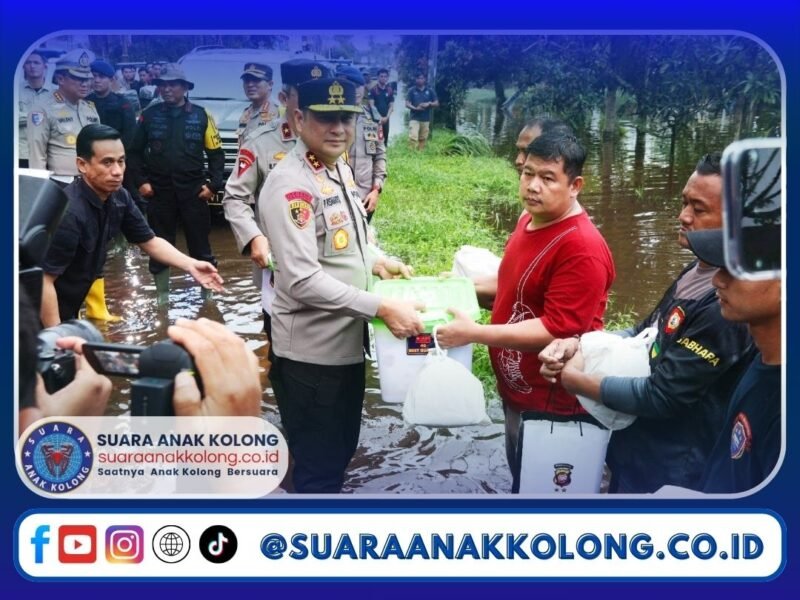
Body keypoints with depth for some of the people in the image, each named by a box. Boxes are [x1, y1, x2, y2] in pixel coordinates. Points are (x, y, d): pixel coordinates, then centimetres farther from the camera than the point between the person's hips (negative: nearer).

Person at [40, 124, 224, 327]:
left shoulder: (119, 198, -6)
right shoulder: (68, 212, -29)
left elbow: (149, 241, 7)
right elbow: (44, 281, -28)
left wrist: (190, 265, -7)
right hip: (46, 316, -7)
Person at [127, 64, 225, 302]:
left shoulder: (201, 115, 1)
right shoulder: (150, 115, 3)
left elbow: (216, 153, 3)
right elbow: (135, 151, 9)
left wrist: (213, 184, -5)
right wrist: (140, 181, -1)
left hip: (193, 190, -1)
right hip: (159, 191, 1)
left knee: (200, 244, 6)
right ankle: (163, 296, 23)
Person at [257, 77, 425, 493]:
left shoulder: (340, 169, 8)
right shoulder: (291, 186, -21)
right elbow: (302, 280, -28)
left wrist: (375, 261, 7)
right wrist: (382, 307, -29)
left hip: (346, 341, 9)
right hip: (311, 351, -9)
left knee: (341, 449, 24)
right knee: (318, 466, 5)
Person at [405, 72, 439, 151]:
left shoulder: (430, 91, 7)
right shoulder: (412, 90, 3)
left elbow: (436, 103, 7)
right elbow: (407, 104, -2)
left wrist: (429, 104, -13)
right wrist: (415, 108, -19)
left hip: (426, 119, 2)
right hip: (414, 118, -2)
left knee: (423, 139, 6)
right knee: (413, 137, -16)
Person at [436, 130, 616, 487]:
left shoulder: (582, 248, -27)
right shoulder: (530, 220, 4)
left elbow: (556, 329, -29)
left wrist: (473, 333, -30)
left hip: (551, 401, -9)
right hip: (516, 389, 9)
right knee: (520, 474, 27)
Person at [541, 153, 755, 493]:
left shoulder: (727, 304, -28)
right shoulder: (697, 271, 3)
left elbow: (662, 397, -27)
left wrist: (578, 381, -15)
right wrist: (577, 344, -6)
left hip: (668, 473, -8)